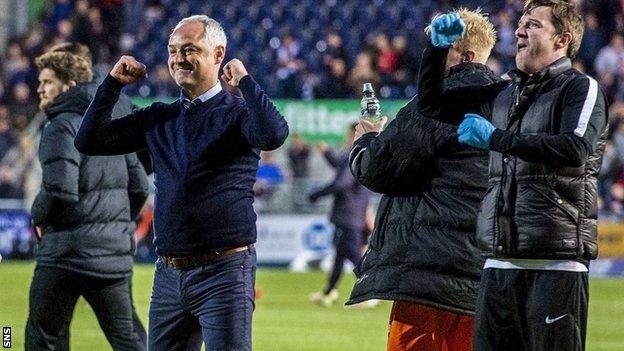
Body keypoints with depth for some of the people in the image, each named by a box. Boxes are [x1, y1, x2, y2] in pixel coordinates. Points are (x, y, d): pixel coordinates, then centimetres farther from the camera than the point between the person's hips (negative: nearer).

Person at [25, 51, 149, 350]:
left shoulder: (61, 127, -11)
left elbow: (59, 191, -22)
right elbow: (139, 187, 16)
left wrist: (38, 217, -3)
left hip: (67, 255, -7)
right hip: (115, 255, 7)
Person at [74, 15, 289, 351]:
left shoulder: (236, 112, -3)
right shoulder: (159, 118, 14)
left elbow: (273, 135, -25)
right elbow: (89, 141, 13)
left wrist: (244, 80, -14)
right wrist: (113, 83, 6)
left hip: (224, 273, -6)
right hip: (169, 274, 6)